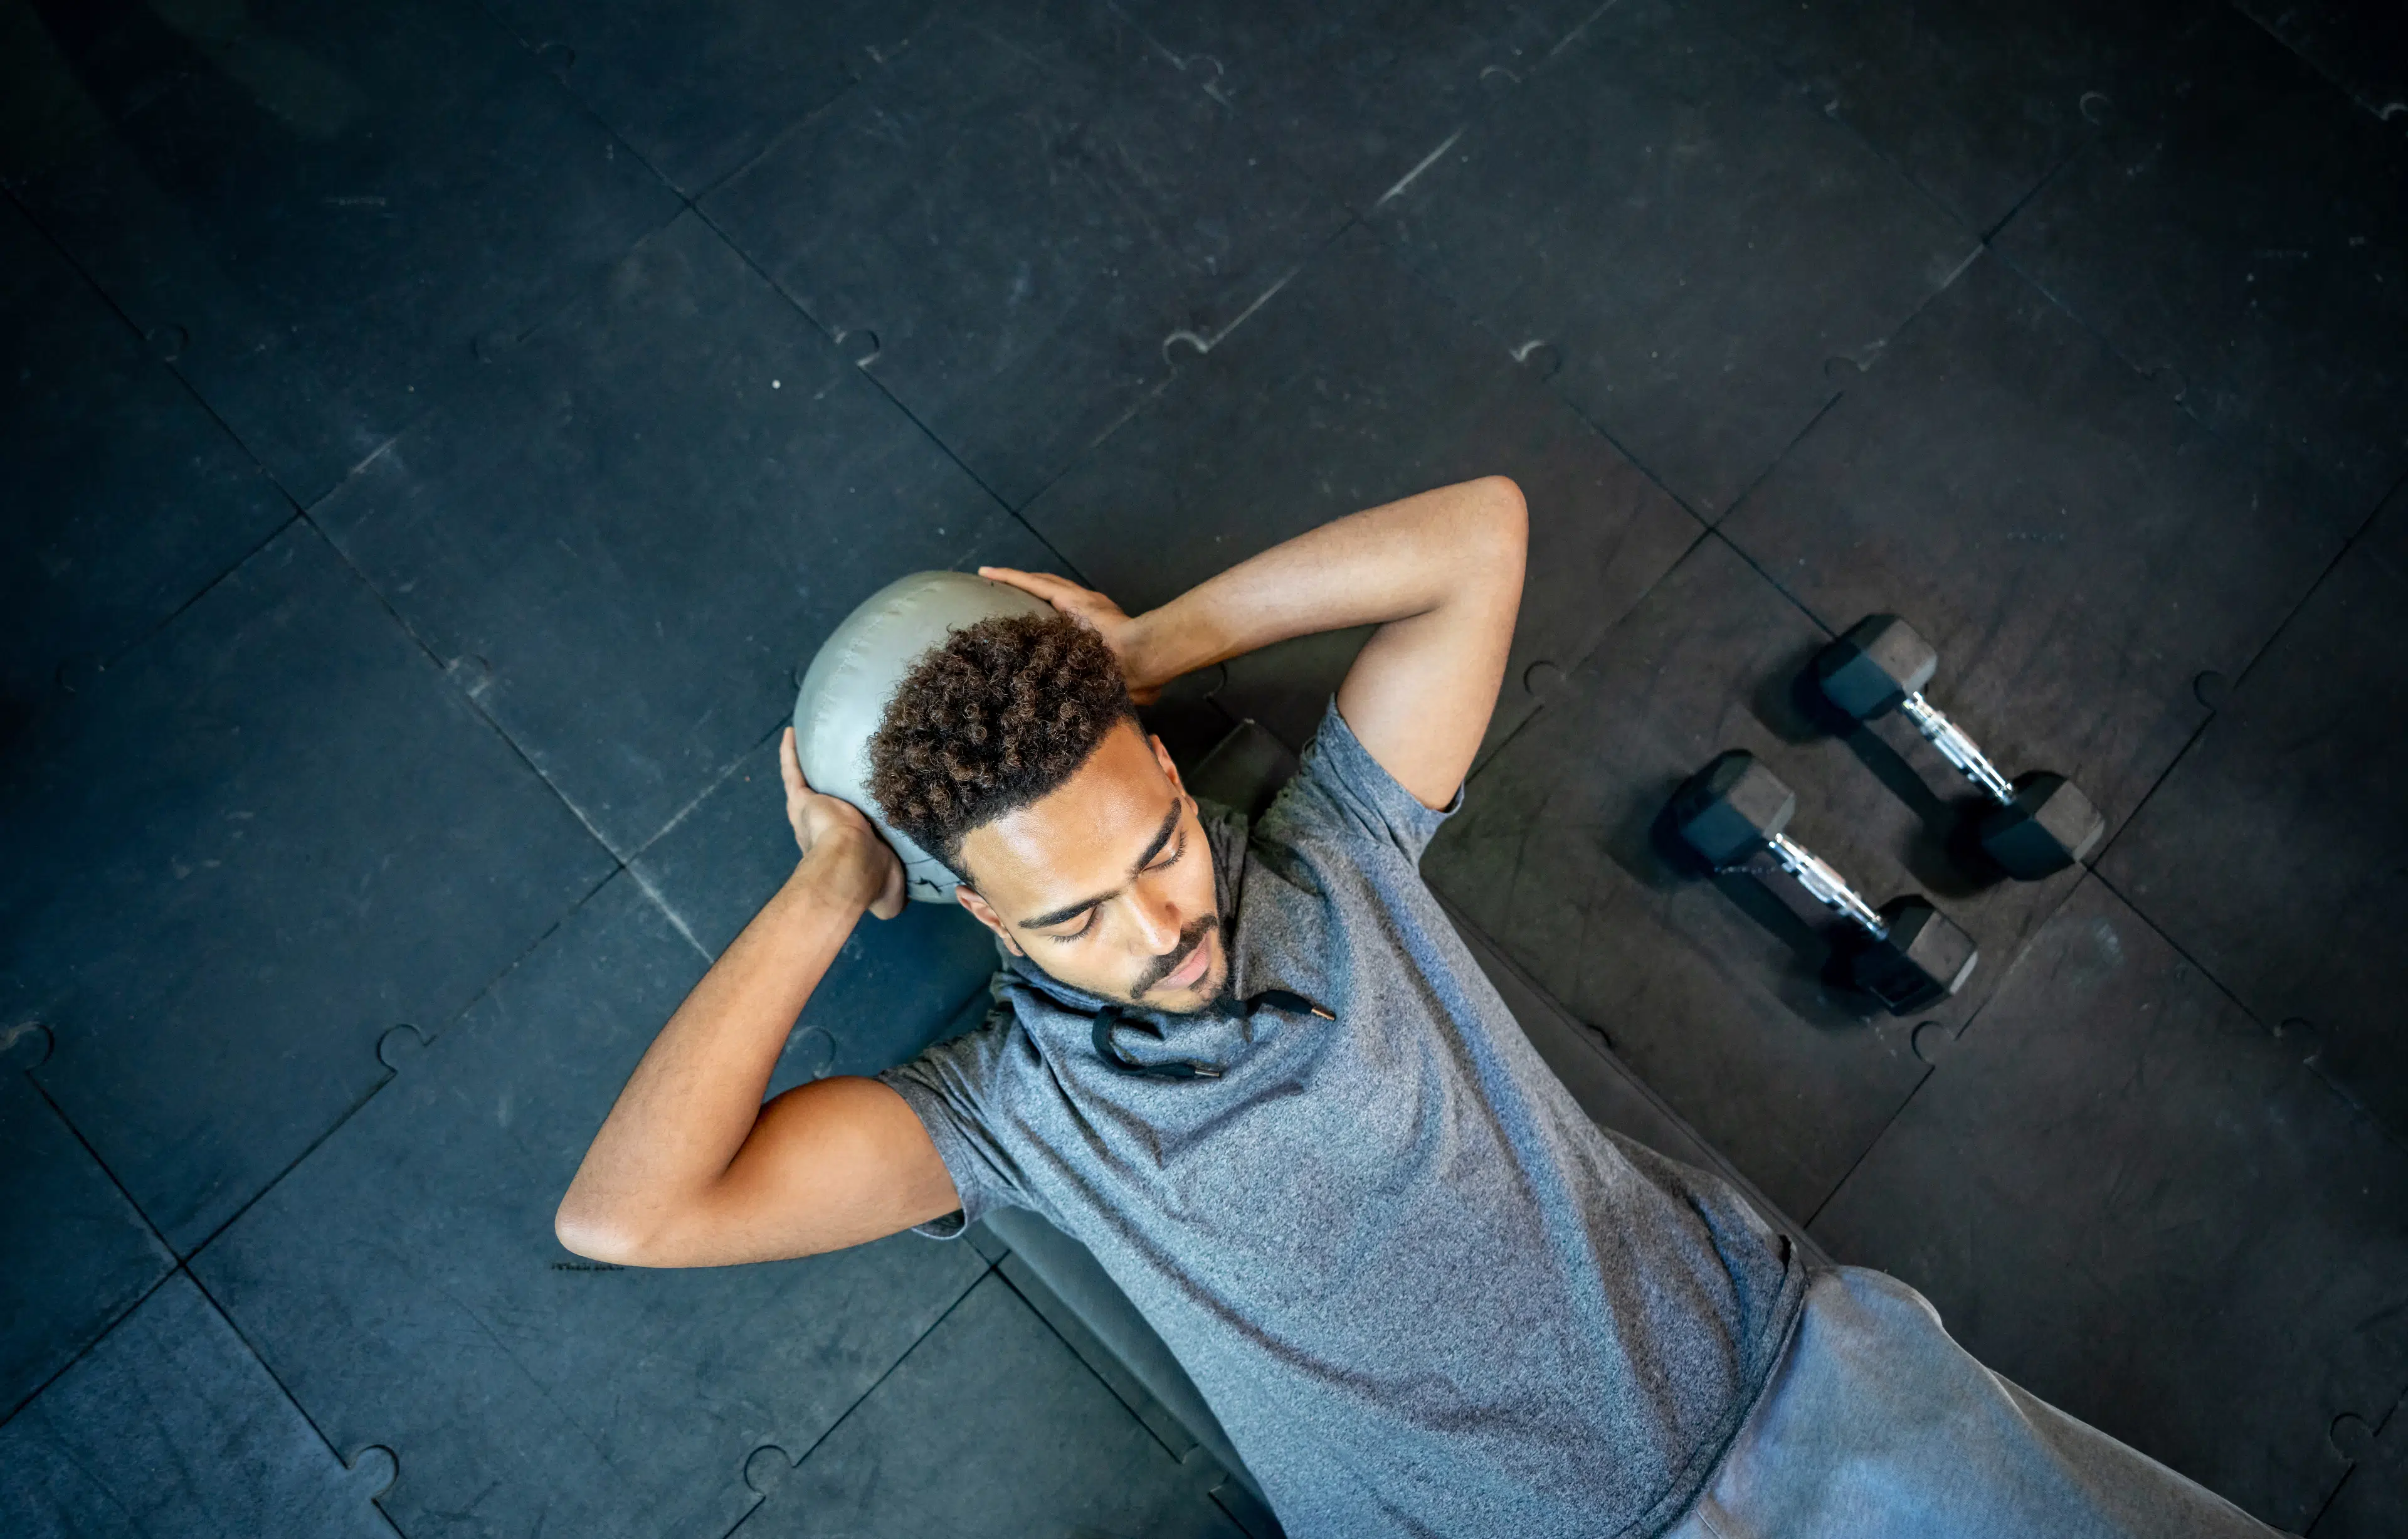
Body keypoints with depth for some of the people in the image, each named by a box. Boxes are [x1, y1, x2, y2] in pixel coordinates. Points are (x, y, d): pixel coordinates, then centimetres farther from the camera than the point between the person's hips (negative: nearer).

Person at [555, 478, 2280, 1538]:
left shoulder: (1335, 852, -2)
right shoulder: (1013, 1105, -7)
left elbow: (1481, 532, -3)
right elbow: (624, 1213, -14)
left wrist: (1148, 646, -4)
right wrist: (825, 892, -9)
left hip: (1773, 1372, 2)